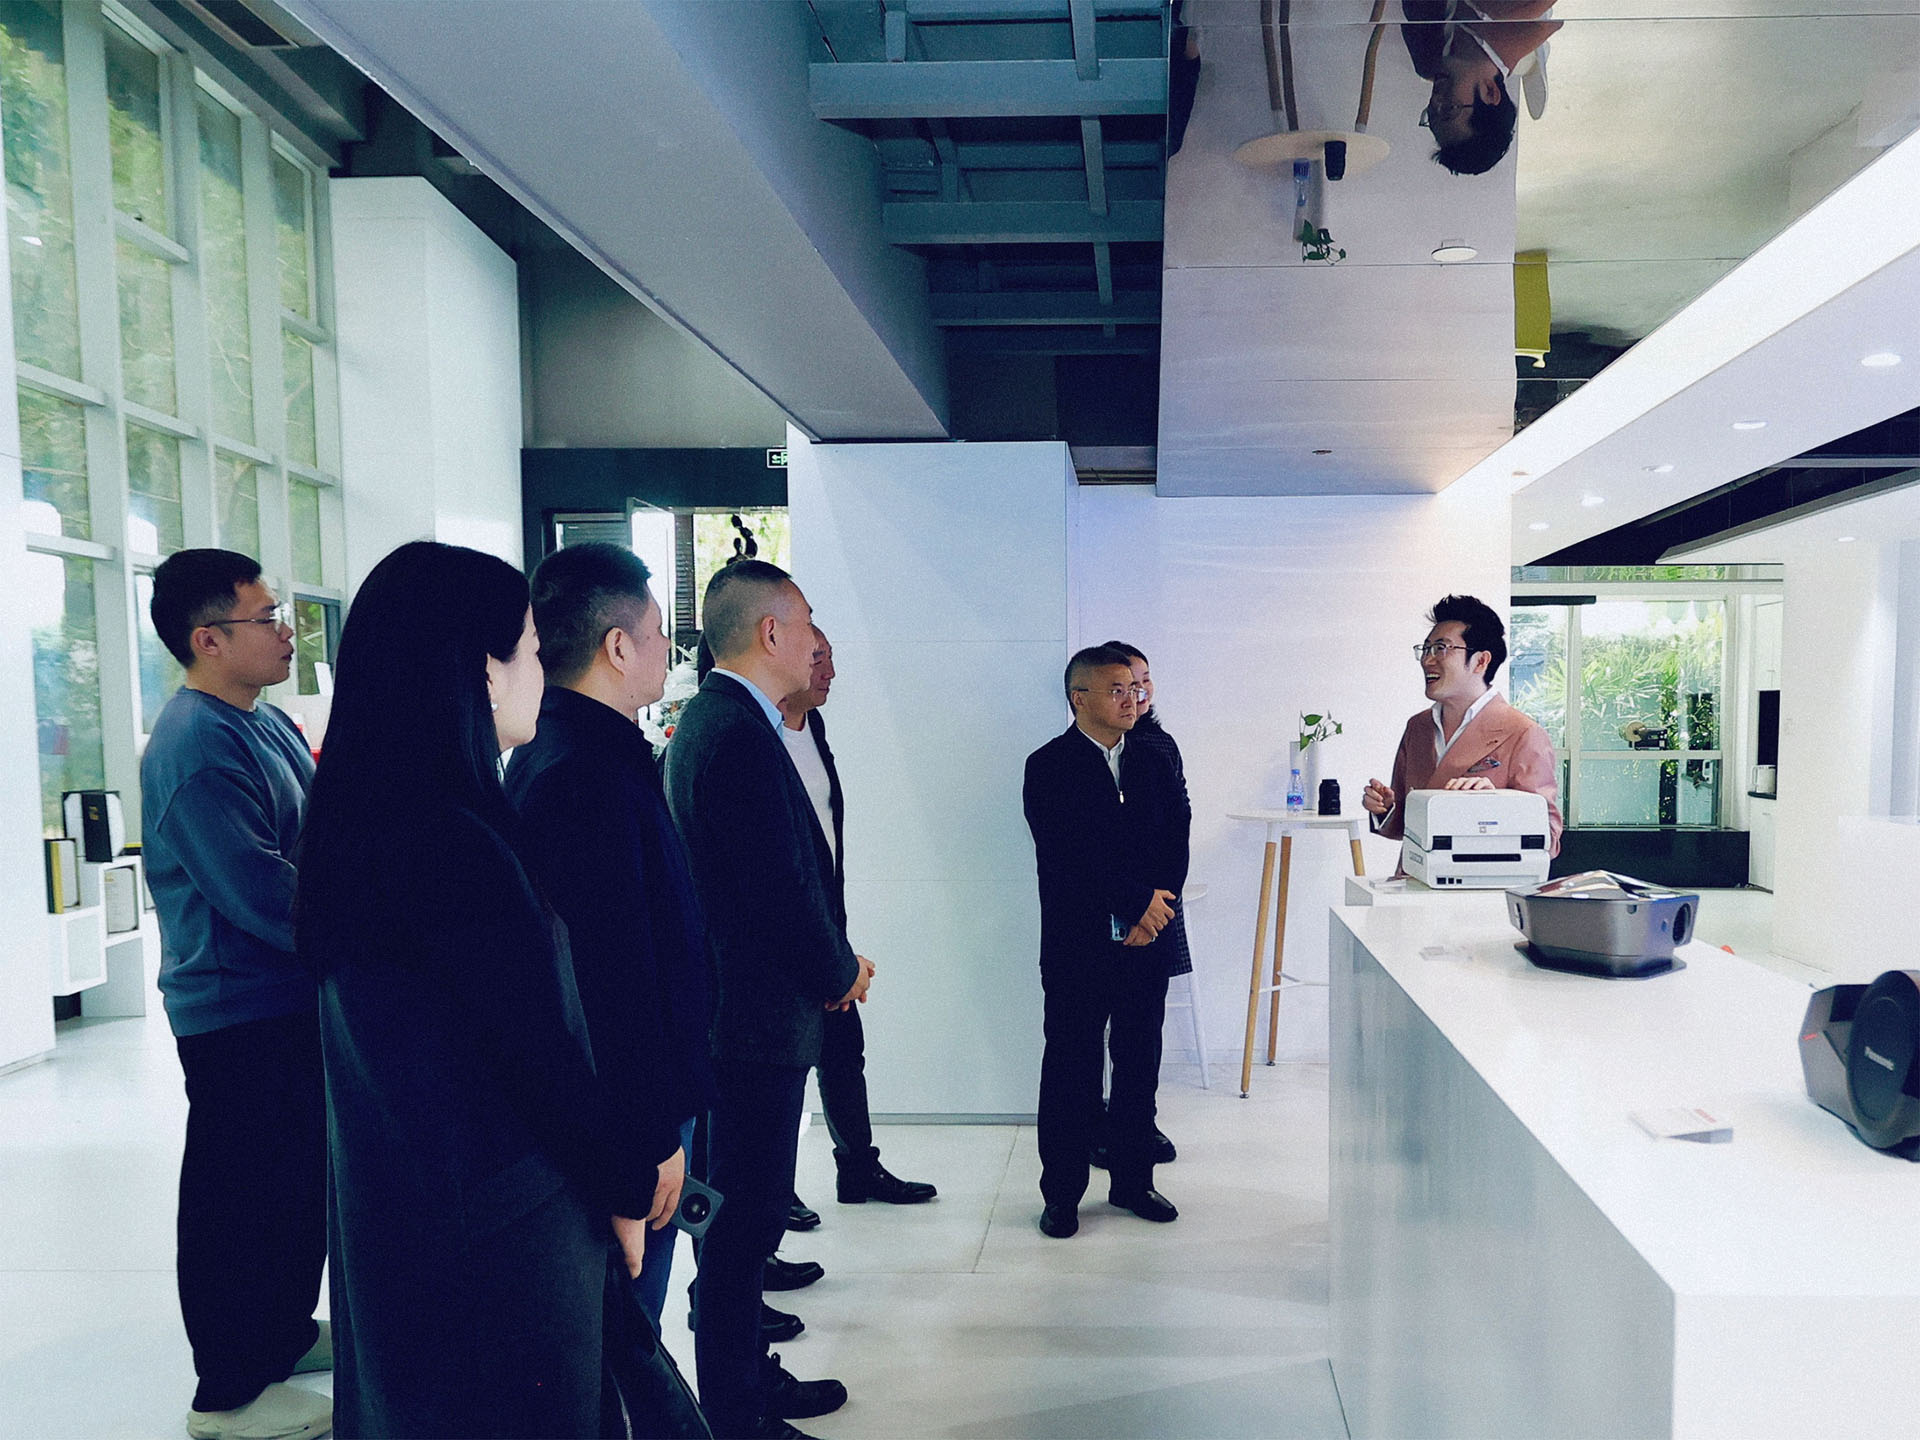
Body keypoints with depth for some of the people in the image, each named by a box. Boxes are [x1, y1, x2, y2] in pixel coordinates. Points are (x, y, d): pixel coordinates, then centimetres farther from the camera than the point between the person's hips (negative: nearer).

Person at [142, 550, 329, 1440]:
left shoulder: (264, 724, 9)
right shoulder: (196, 750, -22)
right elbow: (264, 897, -28)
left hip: (293, 999, 10)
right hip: (239, 1010, -10)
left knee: (302, 1175, 21)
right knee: (242, 1195, 4)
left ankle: (286, 1329, 39)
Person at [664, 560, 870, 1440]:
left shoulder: (708, 719, 12)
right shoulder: (744, 734, -21)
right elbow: (786, 887, -22)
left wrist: (833, 960, 9)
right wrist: (841, 973, -5)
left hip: (731, 999, 11)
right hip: (759, 1016, -11)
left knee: (749, 1207, 20)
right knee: (747, 1216, 1)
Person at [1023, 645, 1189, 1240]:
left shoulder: (1153, 762, 11)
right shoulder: (1048, 767, -6)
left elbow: (1175, 845, 5)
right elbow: (1067, 857, -16)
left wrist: (1155, 912, -10)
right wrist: (1138, 901, -17)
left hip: (1146, 942, 5)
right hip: (1076, 946, -4)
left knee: (1139, 1066, 11)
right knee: (1071, 1069, 4)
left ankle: (1132, 1179, 26)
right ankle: (1062, 1192, 15)